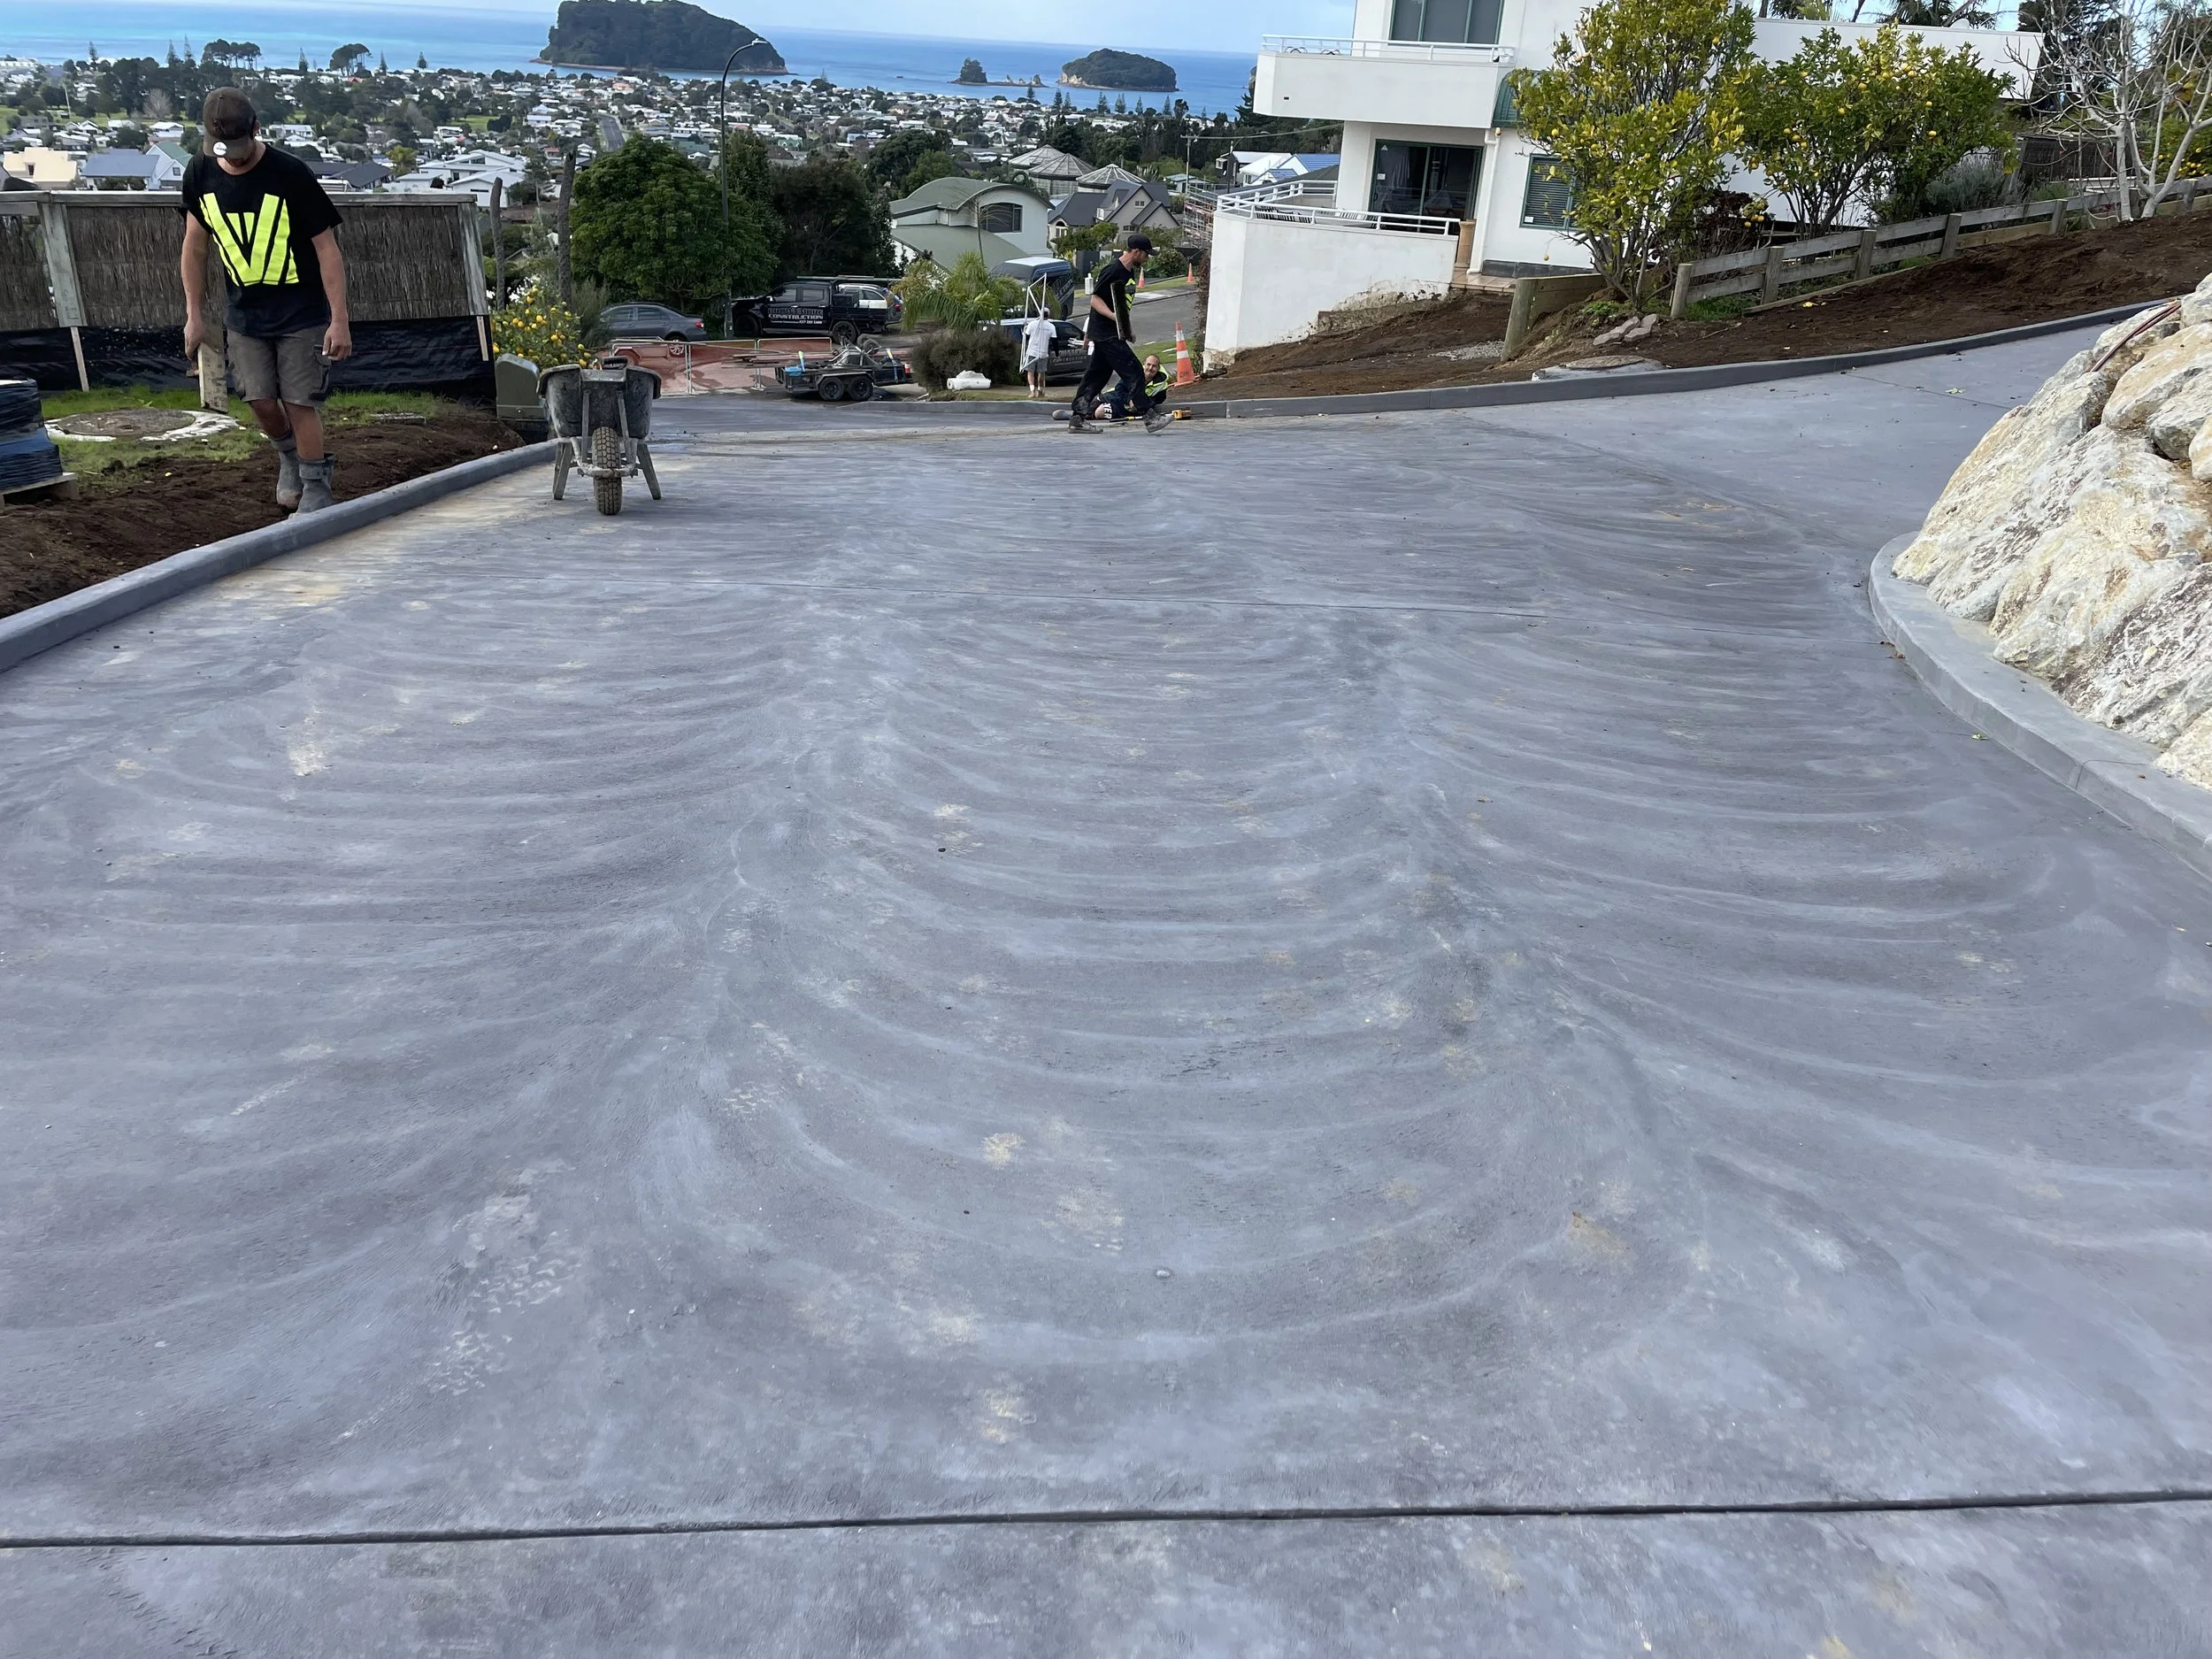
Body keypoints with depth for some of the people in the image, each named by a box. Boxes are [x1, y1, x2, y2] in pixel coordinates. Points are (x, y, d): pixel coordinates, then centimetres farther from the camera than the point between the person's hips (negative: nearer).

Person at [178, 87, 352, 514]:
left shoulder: (290, 174, -16)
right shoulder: (200, 173, -2)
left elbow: (326, 248, -13)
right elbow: (195, 246, 8)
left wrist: (339, 319, -16)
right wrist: (194, 315, 6)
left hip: (301, 311, -4)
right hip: (244, 312, 4)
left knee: (300, 403, -5)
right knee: (260, 401, 4)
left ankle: (316, 491, 9)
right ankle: (289, 456, 34)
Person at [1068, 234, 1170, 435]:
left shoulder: (1130, 272, 15)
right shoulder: (1112, 271, -15)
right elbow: (1095, 299, -17)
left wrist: (1129, 330, 23)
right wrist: (1113, 316, -32)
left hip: (1115, 333, 10)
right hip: (1107, 333, -10)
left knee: (1097, 374, 10)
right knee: (1133, 372, -11)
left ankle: (1077, 418, 14)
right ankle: (1150, 417, -11)